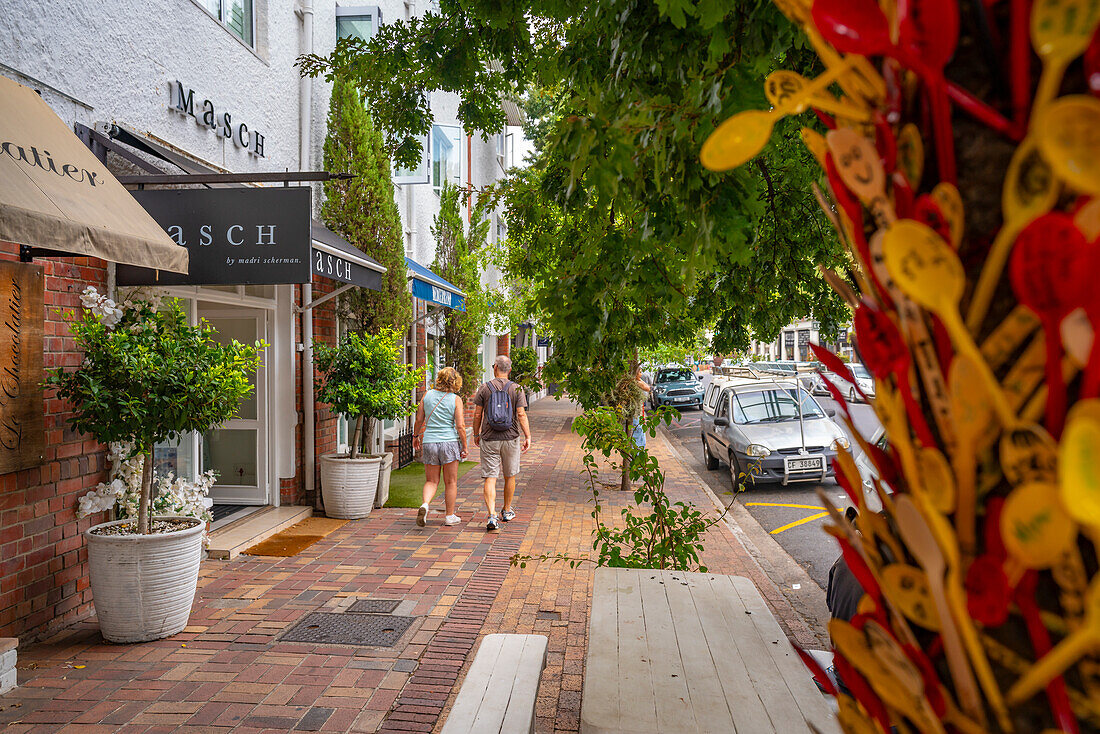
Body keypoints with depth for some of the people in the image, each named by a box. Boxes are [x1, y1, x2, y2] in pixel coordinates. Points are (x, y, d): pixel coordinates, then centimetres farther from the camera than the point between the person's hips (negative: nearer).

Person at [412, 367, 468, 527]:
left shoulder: (428, 395, 1)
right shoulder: (456, 399, -7)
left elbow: (419, 420, 5)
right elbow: (460, 426, -10)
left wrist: (415, 437, 20)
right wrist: (464, 447, 0)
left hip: (429, 442, 2)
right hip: (450, 442, -2)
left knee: (431, 481, 12)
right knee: (451, 482, 10)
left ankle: (425, 504, -14)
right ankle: (450, 516, 16)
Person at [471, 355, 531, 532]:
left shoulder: (484, 388, -1)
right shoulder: (516, 389, -2)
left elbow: (477, 414, 0)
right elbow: (521, 414, -7)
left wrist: (476, 434, 13)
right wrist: (528, 437, -3)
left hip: (489, 439, -1)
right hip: (511, 438, 1)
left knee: (490, 478, -2)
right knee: (509, 476, 17)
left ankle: (492, 516, -16)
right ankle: (507, 511, 31)